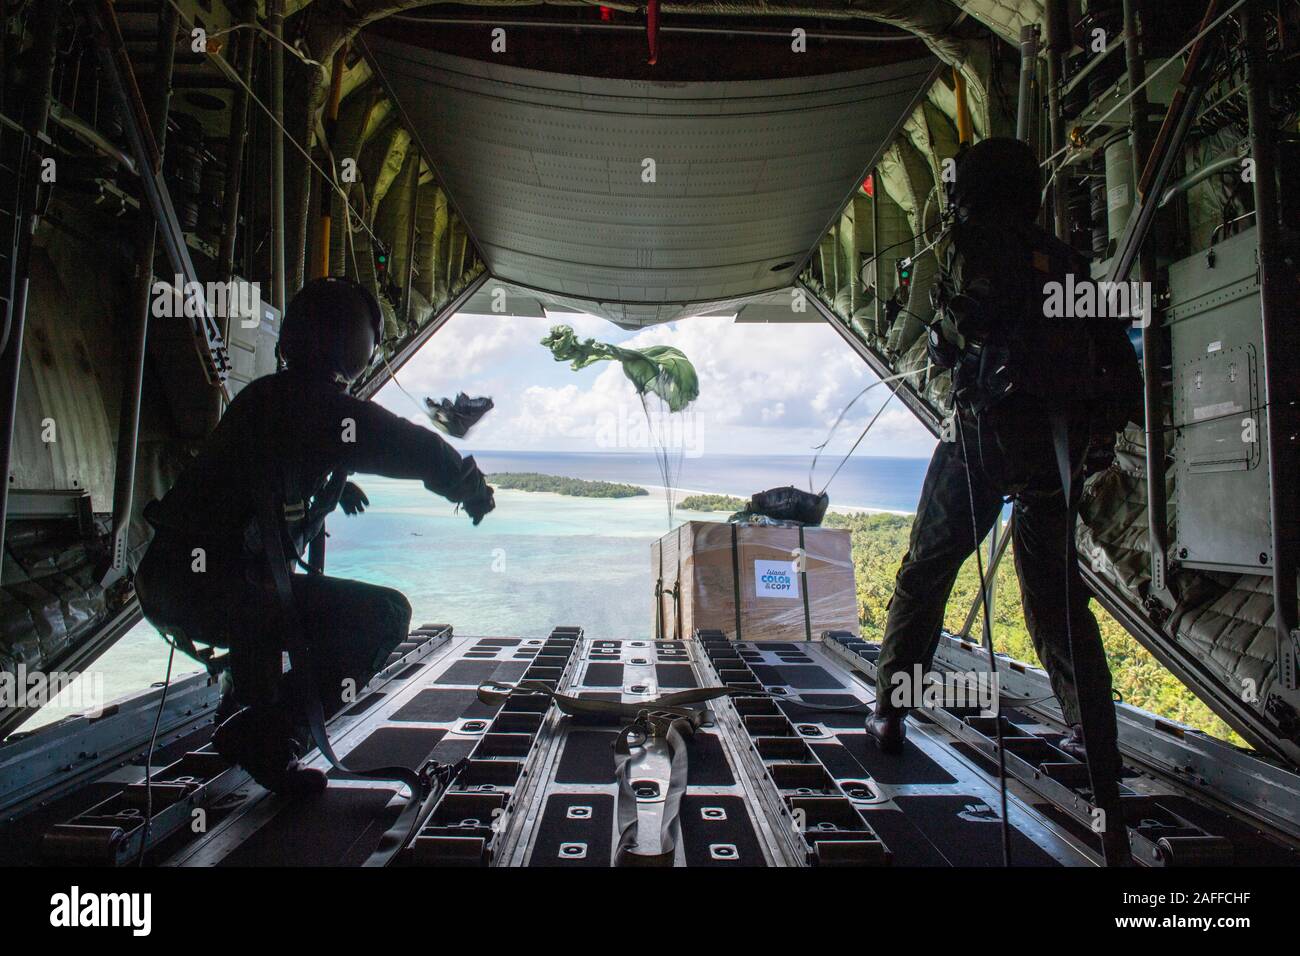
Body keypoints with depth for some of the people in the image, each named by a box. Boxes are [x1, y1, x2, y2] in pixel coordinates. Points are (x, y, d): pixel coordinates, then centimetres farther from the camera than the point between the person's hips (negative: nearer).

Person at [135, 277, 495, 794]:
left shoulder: (263, 394, 17)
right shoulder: (326, 406, -11)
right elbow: (419, 451, -7)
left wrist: (335, 483, 49)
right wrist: (473, 488, 12)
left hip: (158, 582, 10)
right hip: (214, 590, -10)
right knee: (385, 614, -8)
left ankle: (240, 712, 38)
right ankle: (267, 737, -6)